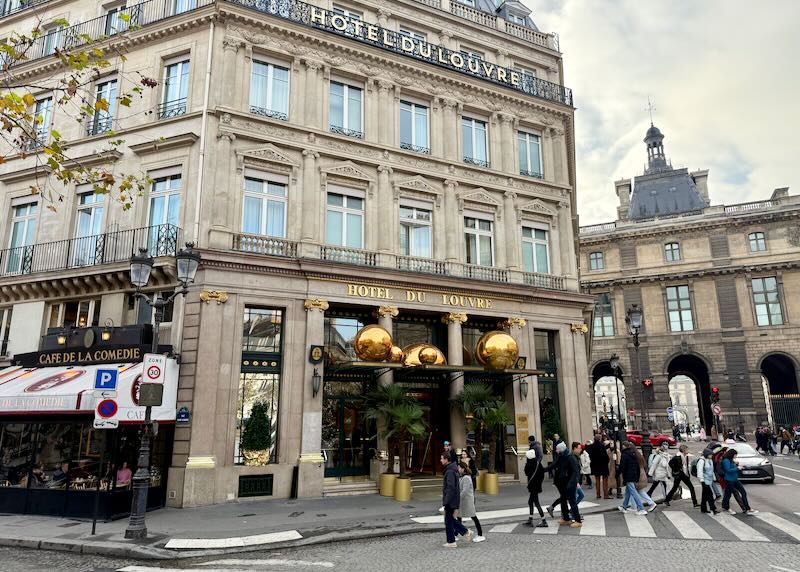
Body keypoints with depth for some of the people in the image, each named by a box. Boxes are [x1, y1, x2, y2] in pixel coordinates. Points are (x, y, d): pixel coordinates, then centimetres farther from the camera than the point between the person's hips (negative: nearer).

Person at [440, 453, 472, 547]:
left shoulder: (450, 472, -22)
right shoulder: (453, 469, 10)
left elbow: (451, 488, -25)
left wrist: (446, 502, -22)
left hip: (450, 501, -10)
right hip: (453, 500, 10)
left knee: (448, 521, 2)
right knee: (450, 519, 18)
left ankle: (451, 542, 12)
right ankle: (466, 532, 20)